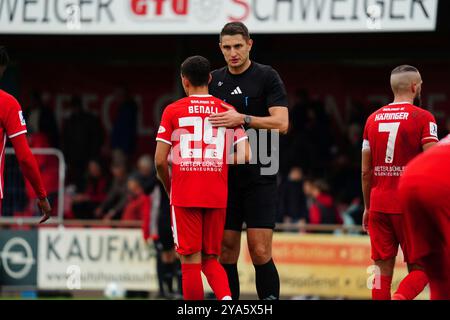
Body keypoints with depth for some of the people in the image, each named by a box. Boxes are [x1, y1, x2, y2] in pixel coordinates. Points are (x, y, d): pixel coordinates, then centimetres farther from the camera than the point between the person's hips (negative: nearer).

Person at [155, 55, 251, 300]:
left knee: (191, 261, 1)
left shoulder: (172, 111, 1)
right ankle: (226, 298, -13)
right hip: (217, 197, 2)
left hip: (184, 197, -2)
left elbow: (160, 160, -3)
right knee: (211, 259, 12)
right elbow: (246, 156, 0)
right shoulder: (227, 111, 7)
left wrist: (169, 188, 15)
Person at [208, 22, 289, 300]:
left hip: (260, 177, -4)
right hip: (224, 177, 4)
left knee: (260, 251, -10)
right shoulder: (215, 80, 12)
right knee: (227, 250, 4)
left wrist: (242, 119, -22)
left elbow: (281, 123, -12)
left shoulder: (267, 77, -2)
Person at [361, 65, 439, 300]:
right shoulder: (423, 118, -5)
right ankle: (400, 298, -24)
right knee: (419, 269, 3)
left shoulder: (373, 119, 10)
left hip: (379, 205, 4)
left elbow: (366, 171, 12)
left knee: (383, 270, 7)